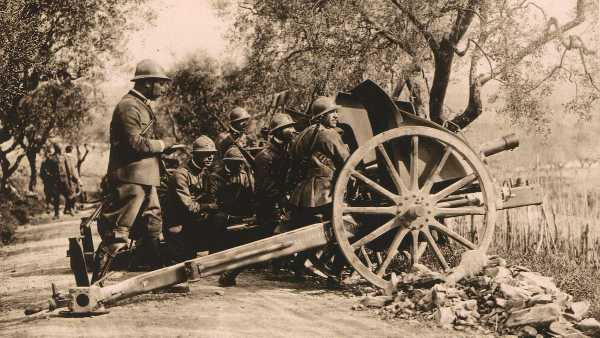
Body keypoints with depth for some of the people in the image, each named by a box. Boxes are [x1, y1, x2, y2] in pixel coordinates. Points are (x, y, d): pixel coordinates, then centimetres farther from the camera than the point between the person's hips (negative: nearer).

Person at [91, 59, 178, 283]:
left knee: (152, 227, 14)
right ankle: (96, 281, -4)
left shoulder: (142, 106, 20)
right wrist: (163, 145, -10)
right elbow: (135, 144, -21)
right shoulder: (129, 107, -13)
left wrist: (161, 148, 9)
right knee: (117, 232, -9)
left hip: (144, 179, 11)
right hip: (130, 179, -11)